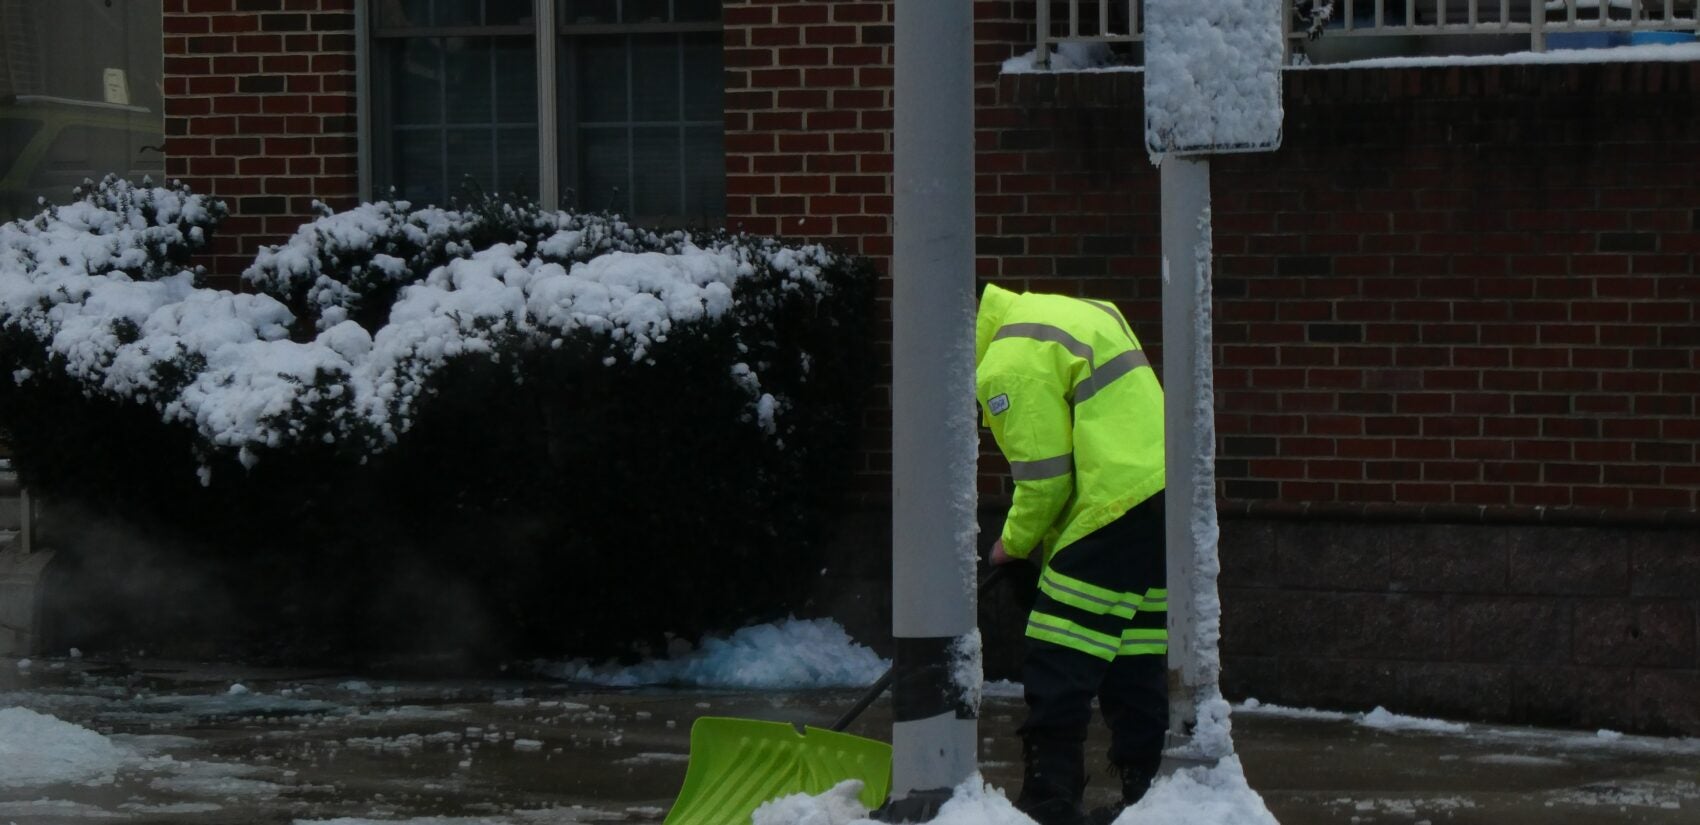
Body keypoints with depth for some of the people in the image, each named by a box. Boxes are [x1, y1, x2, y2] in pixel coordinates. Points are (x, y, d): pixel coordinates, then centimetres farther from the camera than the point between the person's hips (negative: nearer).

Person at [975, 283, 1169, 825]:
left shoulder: (1009, 363, -9)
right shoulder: (1083, 312, 21)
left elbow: (1044, 475, -11)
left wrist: (1016, 542, 7)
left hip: (1114, 516, -10)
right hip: (1166, 502, 10)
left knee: (1057, 673, -4)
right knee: (1138, 669, 14)